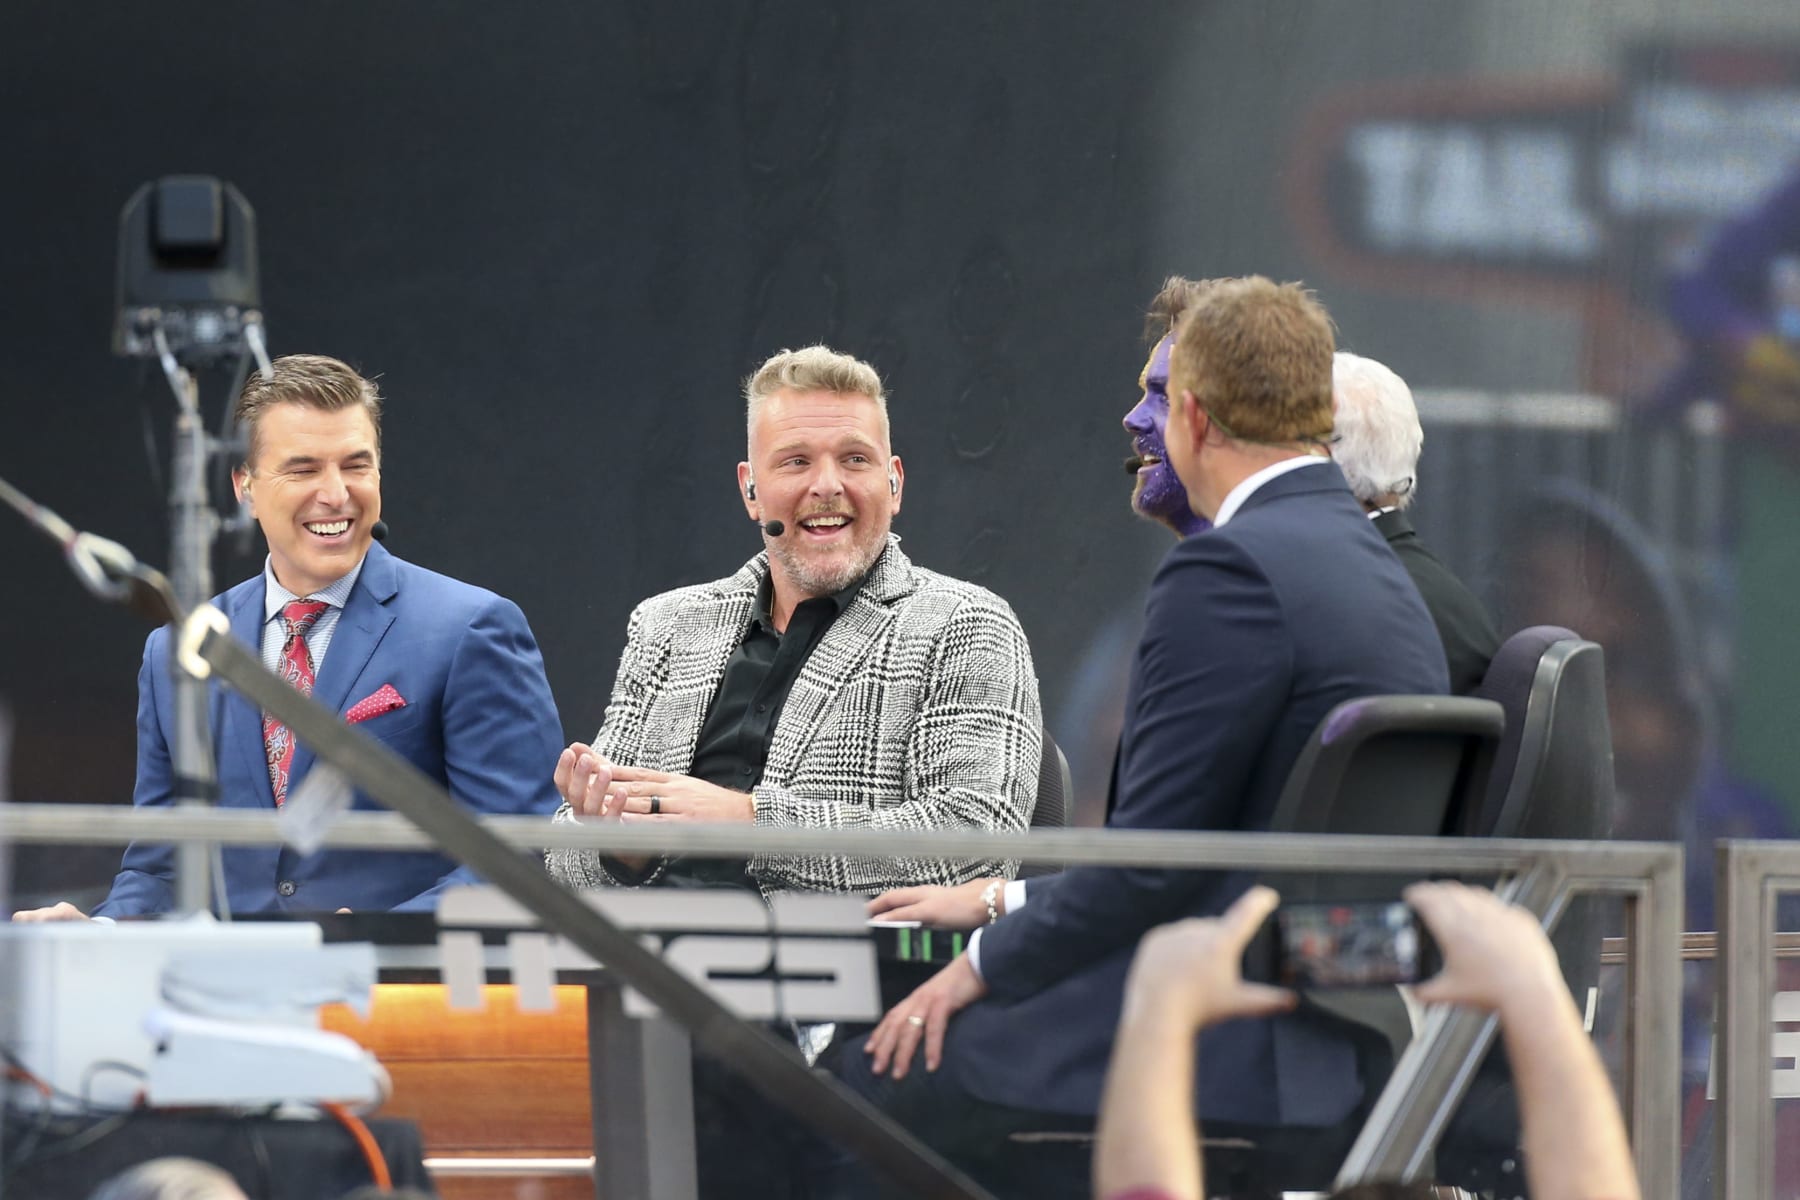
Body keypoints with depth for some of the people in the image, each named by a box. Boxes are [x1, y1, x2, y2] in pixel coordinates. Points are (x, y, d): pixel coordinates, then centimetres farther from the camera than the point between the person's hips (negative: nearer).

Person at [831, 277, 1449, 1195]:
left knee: (872, 1080, -3)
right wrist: (1004, 903, 21)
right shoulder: (1381, 572, 15)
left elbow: (1155, 856, -18)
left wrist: (987, 964, -5)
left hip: (1235, 1046, -10)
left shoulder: (1230, 570, -16)